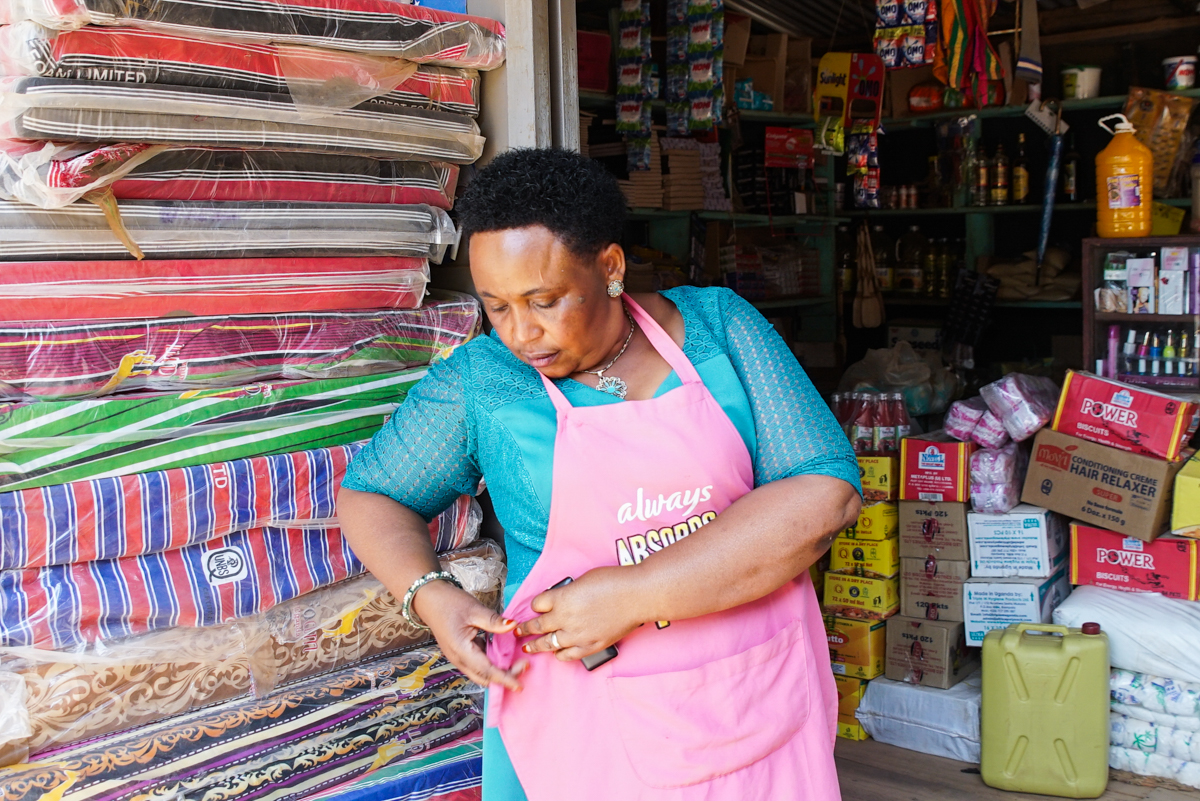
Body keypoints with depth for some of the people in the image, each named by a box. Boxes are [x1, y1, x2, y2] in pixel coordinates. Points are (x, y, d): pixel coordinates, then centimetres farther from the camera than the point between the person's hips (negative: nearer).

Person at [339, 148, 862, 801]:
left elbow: (827, 493, -14)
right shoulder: (477, 384, -7)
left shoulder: (717, 325, -7)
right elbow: (367, 494, 7)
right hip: (589, 716, -1)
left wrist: (634, 596, -21)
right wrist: (428, 594, -14)